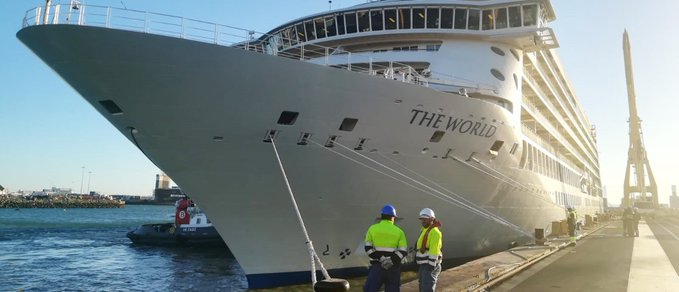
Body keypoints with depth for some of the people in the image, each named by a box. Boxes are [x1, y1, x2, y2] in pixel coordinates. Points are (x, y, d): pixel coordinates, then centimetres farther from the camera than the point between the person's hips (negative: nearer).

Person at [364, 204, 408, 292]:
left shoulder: (373, 228, 3)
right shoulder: (399, 231, 3)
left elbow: (368, 248, -6)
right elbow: (403, 251, -6)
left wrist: (379, 258, -9)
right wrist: (392, 261, -11)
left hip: (377, 266, -1)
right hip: (393, 268, 1)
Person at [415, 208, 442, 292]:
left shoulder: (434, 231, -15)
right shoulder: (425, 230, 17)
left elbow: (434, 250, -22)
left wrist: (431, 266, -25)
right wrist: (420, 266, 22)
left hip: (430, 266, -10)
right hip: (424, 265, 10)